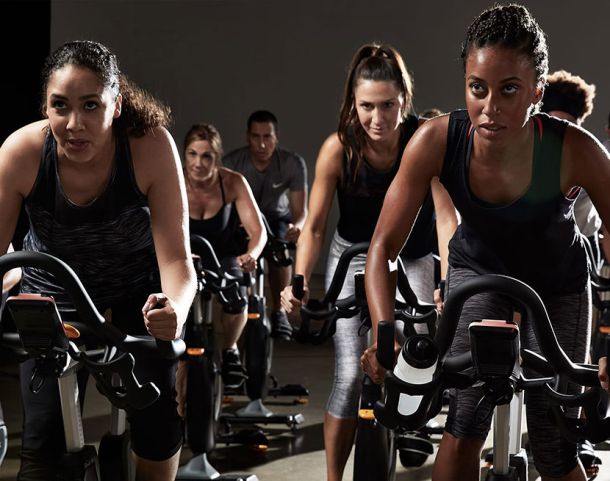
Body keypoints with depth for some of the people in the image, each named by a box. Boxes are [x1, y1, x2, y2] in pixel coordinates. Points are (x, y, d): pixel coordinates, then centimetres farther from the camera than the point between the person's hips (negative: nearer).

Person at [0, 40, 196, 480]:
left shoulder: (151, 145, -31)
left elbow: (175, 257, -30)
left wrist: (175, 309, -51)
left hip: (139, 288, 0)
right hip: (54, 291, 1)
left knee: (158, 421, -12)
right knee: (42, 438, -10)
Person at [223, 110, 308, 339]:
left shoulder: (293, 164, -25)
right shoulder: (232, 162, -27)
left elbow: (301, 211, -24)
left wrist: (297, 226, -48)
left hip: (276, 218, 0)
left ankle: (279, 312, -13)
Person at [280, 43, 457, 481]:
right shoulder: (338, 149, -21)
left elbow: (446, 216, -26)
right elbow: (315, 225, -15)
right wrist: (300, 282, -29)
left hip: (412, 259, 1)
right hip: (355, 259, 0)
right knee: (352, 376, -10)